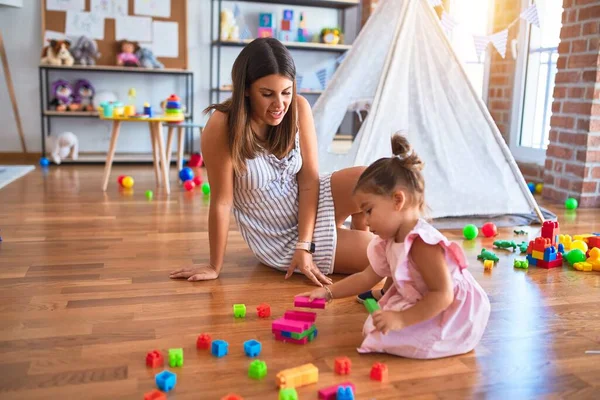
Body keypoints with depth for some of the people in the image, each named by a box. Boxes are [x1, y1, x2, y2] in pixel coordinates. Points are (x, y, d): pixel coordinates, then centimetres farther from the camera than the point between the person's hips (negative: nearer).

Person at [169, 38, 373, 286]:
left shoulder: (299, 108, -14)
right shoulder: (222, 127, -25)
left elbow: (309, 179, -13)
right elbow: (221, 201, -20)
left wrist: (305, 246, -19)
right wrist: (215, 267, -11)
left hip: (310, 201, 4)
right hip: (280, 238, -4)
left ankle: (358, 232, 10)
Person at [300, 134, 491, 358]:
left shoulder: (422, 243, -29)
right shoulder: (390, 242, 1)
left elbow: (443, 295, -30)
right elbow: (367, 277, 8)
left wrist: (402, 319, -33)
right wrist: (328, 293, 4)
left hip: (453, 318, -9)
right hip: (425, 306, 9)